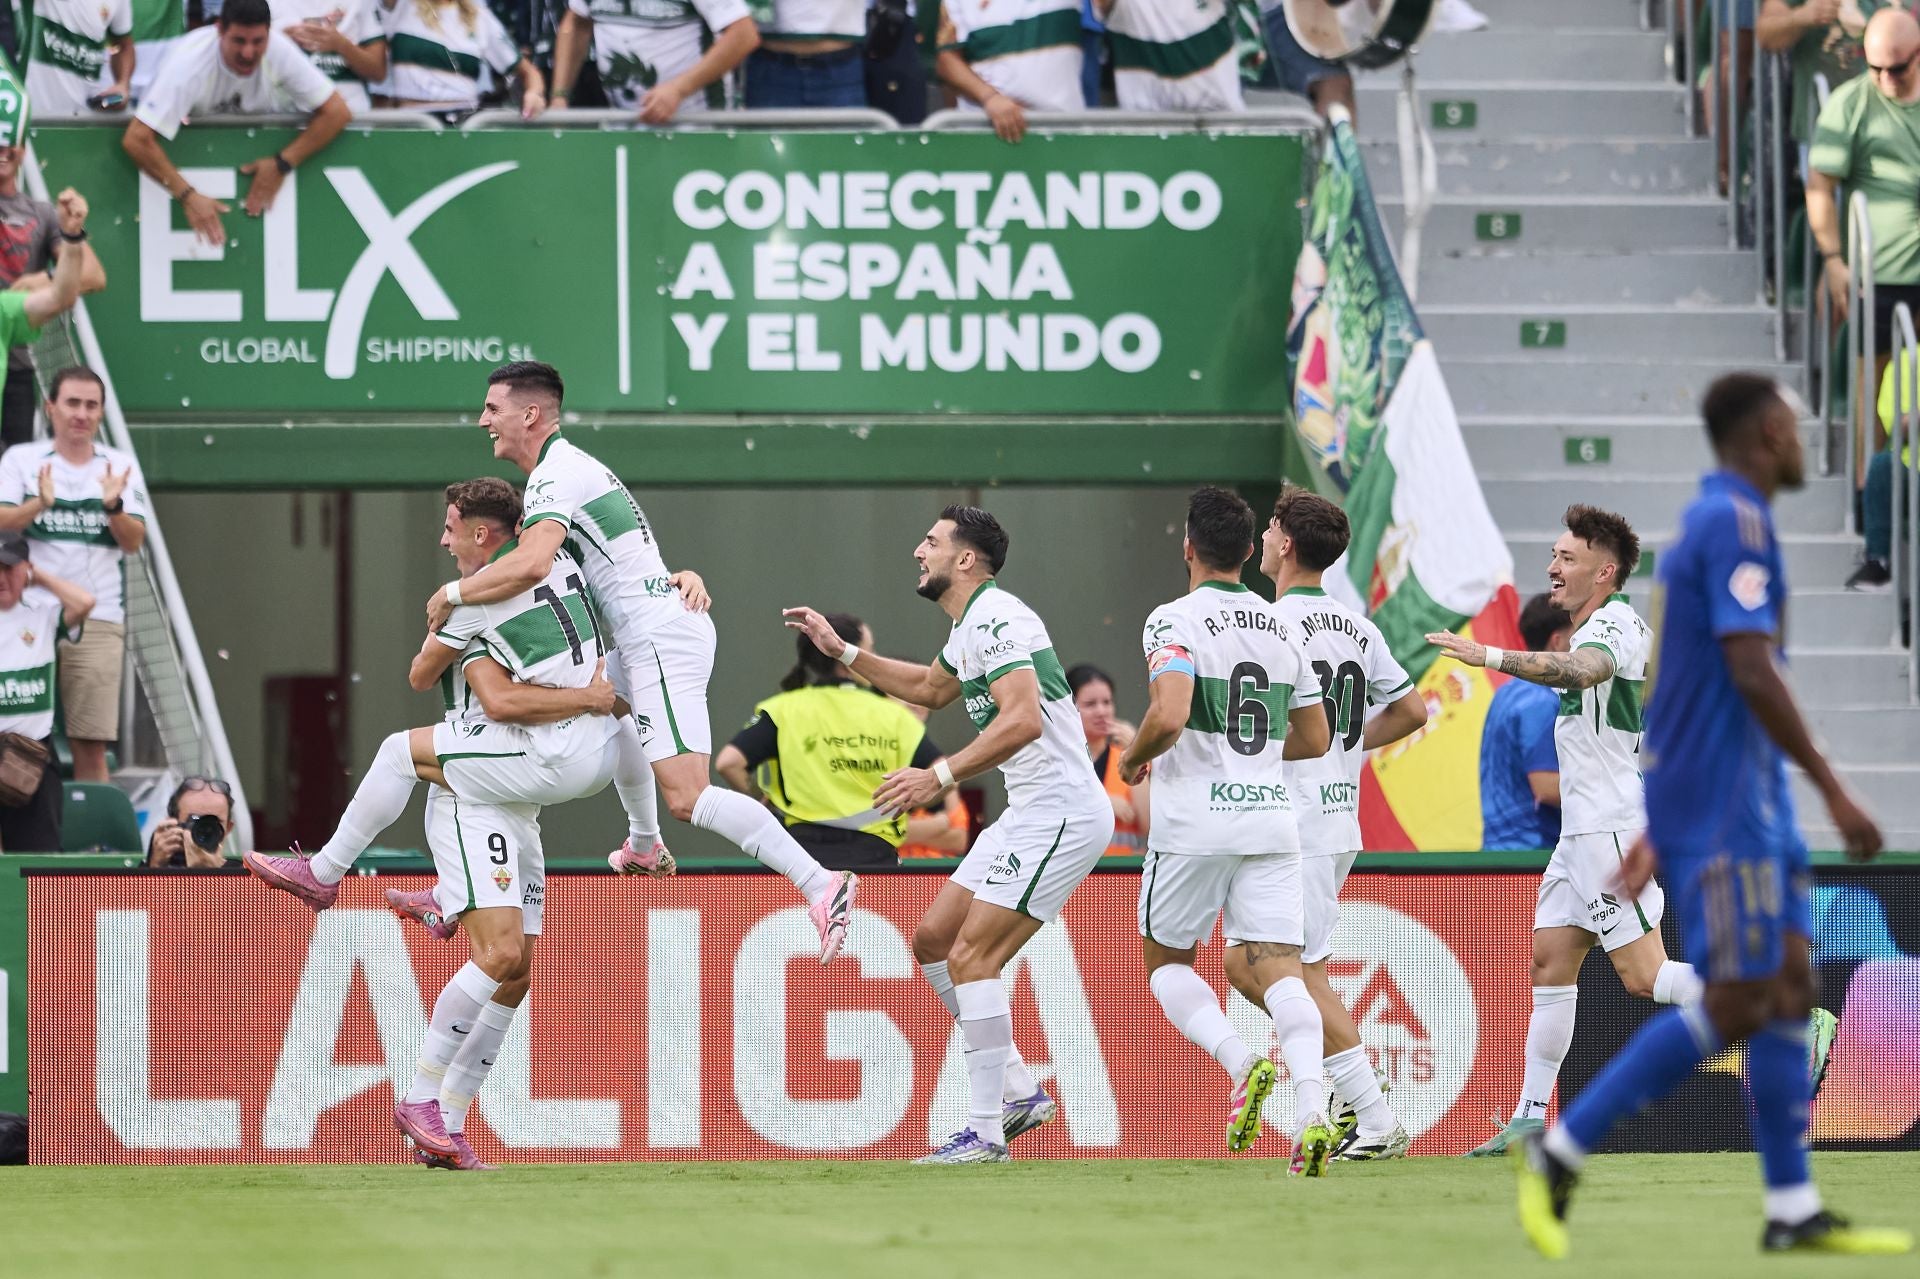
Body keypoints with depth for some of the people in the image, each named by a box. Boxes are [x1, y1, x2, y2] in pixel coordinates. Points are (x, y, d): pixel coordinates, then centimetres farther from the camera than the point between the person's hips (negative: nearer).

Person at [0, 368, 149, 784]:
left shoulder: (121, 466, 11)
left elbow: (133, 542, 2)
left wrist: (113, 505, -18)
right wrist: (40, 504, -25)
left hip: (97, 621, 1)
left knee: (91, 746, -5)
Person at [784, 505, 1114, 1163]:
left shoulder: (995, 619, -16)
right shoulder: (969, 627, 17)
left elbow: (1023, 719, -30)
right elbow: (932, 688, 38)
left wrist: (939, 776, -33)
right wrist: (843, 651, 34)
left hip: (1061, 813, -11)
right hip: (1029, 814, 11)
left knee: (970, 956, -15)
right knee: (933, 939, 12)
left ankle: (985, 1133, -13)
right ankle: (1019, 1092, 15)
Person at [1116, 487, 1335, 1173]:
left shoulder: (1175, 621, -8)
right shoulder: (1281, 626, 12)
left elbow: (1168, 716, -23)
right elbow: (1315, 737, 18)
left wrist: (1134, 757, -3)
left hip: (1196, 821, -4)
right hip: (1271, 818, 4)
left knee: (1166, 960, 14)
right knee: (1276, 966, -3)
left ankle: (1242, 1063, -10)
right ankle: (1311, 1110, -24)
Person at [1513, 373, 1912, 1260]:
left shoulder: (1710, 521, 17)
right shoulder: (1734, 521, -14)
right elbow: (1751, 672, -22)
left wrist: (1658, 834, 24)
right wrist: (1834, 790, -20)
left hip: (1747, 800, 10)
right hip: (1722, 797, -10)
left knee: (1789, 985, 6)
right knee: (1738, 1004, -10)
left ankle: (1794, 1211, 5)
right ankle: (1559, 1153, -6)